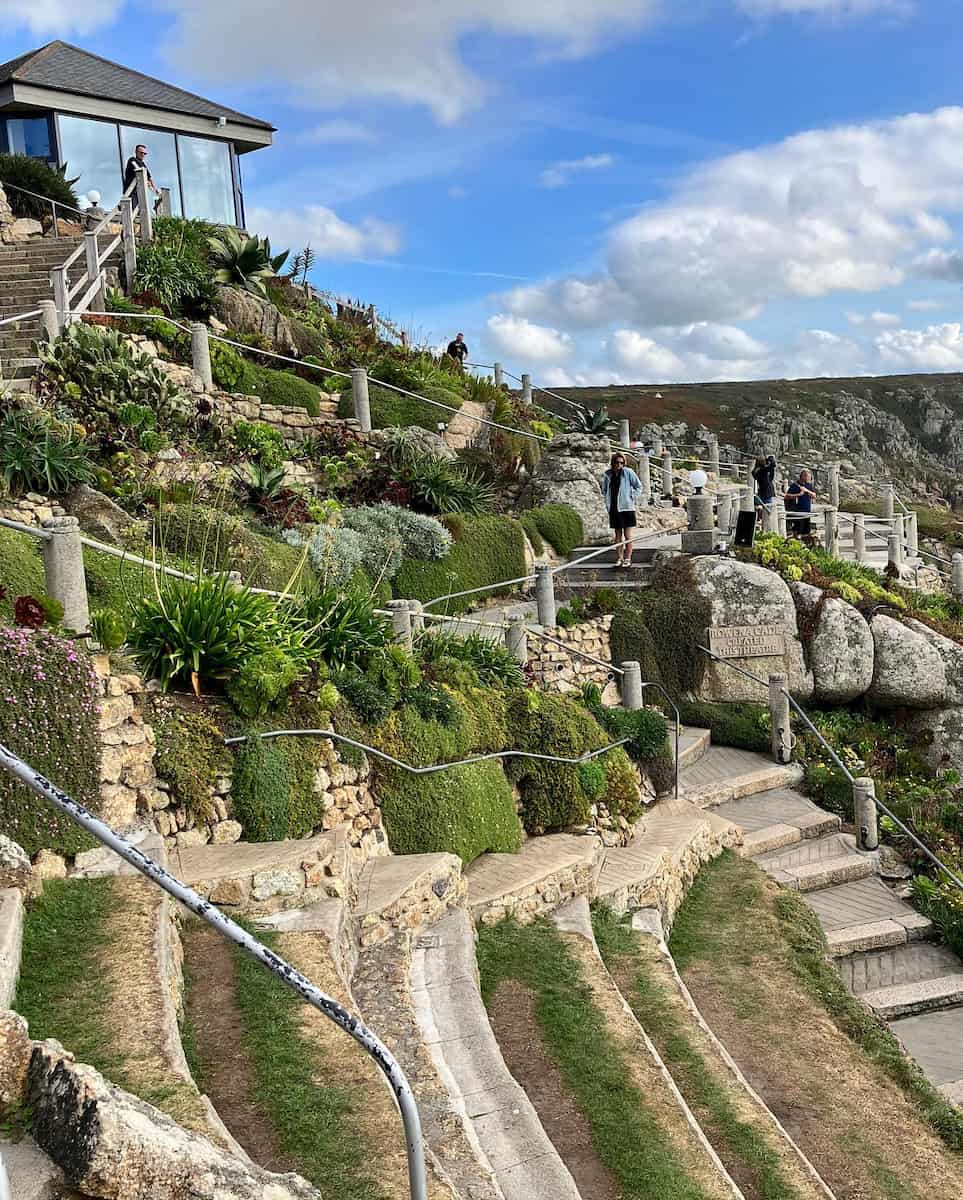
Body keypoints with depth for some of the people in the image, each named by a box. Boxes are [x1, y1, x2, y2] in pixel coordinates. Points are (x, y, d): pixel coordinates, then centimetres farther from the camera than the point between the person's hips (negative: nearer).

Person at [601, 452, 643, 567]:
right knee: (618, 535, 9)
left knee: (627, 535, -1)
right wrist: (607, 502, 8)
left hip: (626, 508, -3)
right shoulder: (607, 474, 4)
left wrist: (632, 498, -4)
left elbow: (639, 486, 2)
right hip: (613, 509, 3)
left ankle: (628, 559, 3)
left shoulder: (628, 472, -6)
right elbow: (604, 490, 19)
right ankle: (619, 558, 14)